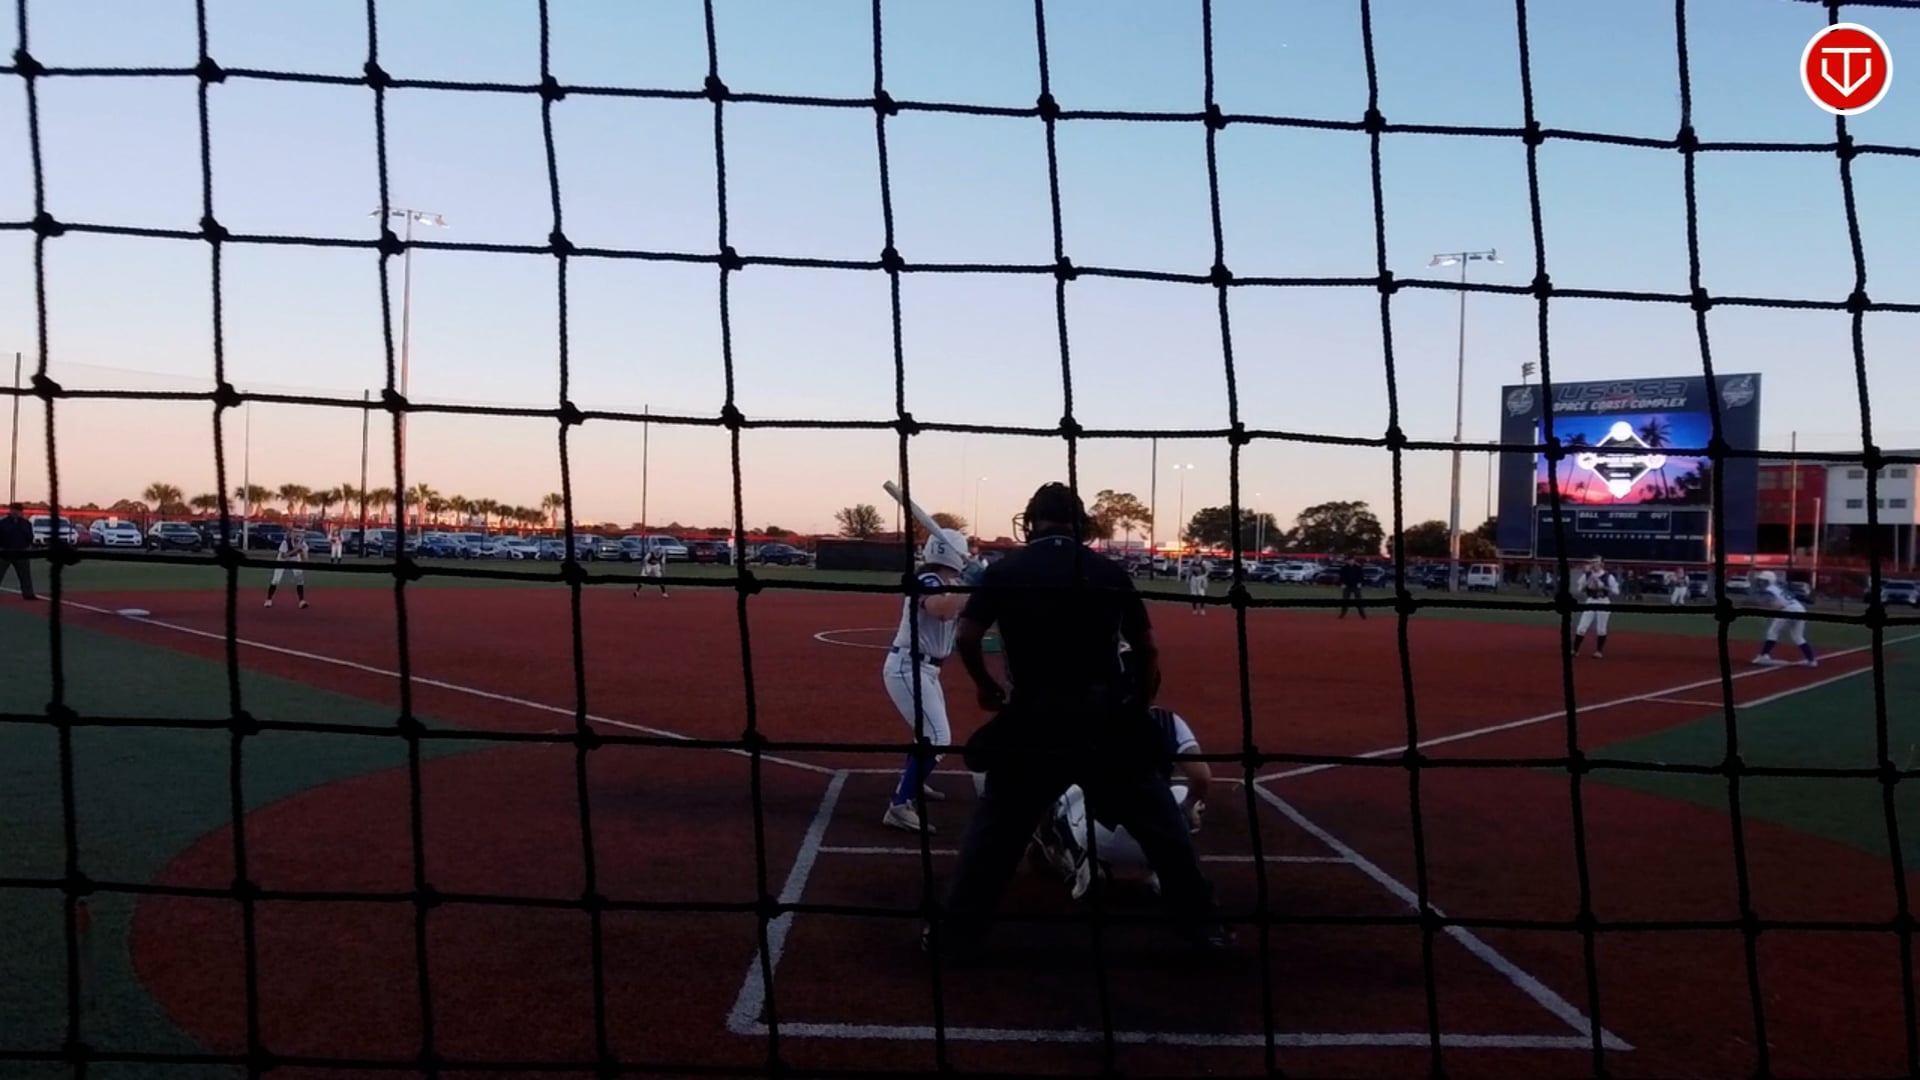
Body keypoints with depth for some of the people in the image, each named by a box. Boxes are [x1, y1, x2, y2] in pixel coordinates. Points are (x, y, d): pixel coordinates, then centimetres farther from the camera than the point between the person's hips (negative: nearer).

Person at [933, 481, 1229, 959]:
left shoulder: (1005, 571, 3)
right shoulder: (1110, 571, 6)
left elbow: (965, 636, -3)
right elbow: (1146, 648, 8)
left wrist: (985, 685, 14)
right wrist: (1138, 708, 21)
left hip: (1035, 717, -1)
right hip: (1108, 717, 1)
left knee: (995, 826, 12)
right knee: (1160, 825, 12)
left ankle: (957, 933, 14)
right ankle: (1204, 925, 18)